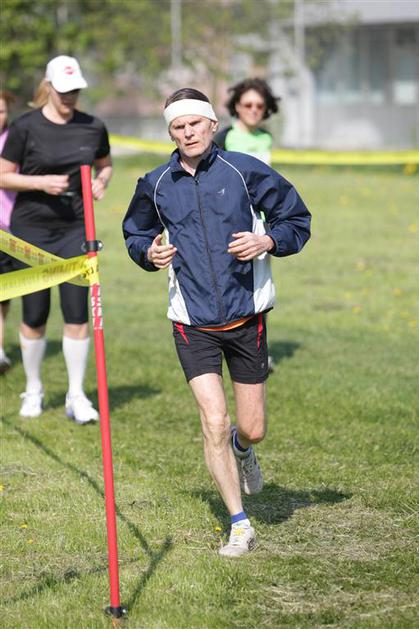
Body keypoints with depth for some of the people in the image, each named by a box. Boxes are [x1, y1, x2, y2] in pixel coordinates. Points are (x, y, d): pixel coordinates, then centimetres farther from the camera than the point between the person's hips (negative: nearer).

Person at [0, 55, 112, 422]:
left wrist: (101, 182, -4)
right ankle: (33, 389, 24)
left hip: (75, 229, 2)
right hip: (31, 229, -2)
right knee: (35, 316, 5)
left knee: (77, 313, -4)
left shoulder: (93, 128, 1)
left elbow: (105, 165, 18)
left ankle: (76, 395, 6)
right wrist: (40, 182, -17)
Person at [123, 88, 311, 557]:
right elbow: (135, 233, 19)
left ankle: (241, 449, 46)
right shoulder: (156, 185, 1)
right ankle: (240, 524, 3)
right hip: (193, 322, 0)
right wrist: (149, 253, -3)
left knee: (251, 428, 6)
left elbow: (296, 219, 4)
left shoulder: (245, 171, -4)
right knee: (213, 422, -11)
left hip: (247, 316, 0)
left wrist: (268, 241, -15)